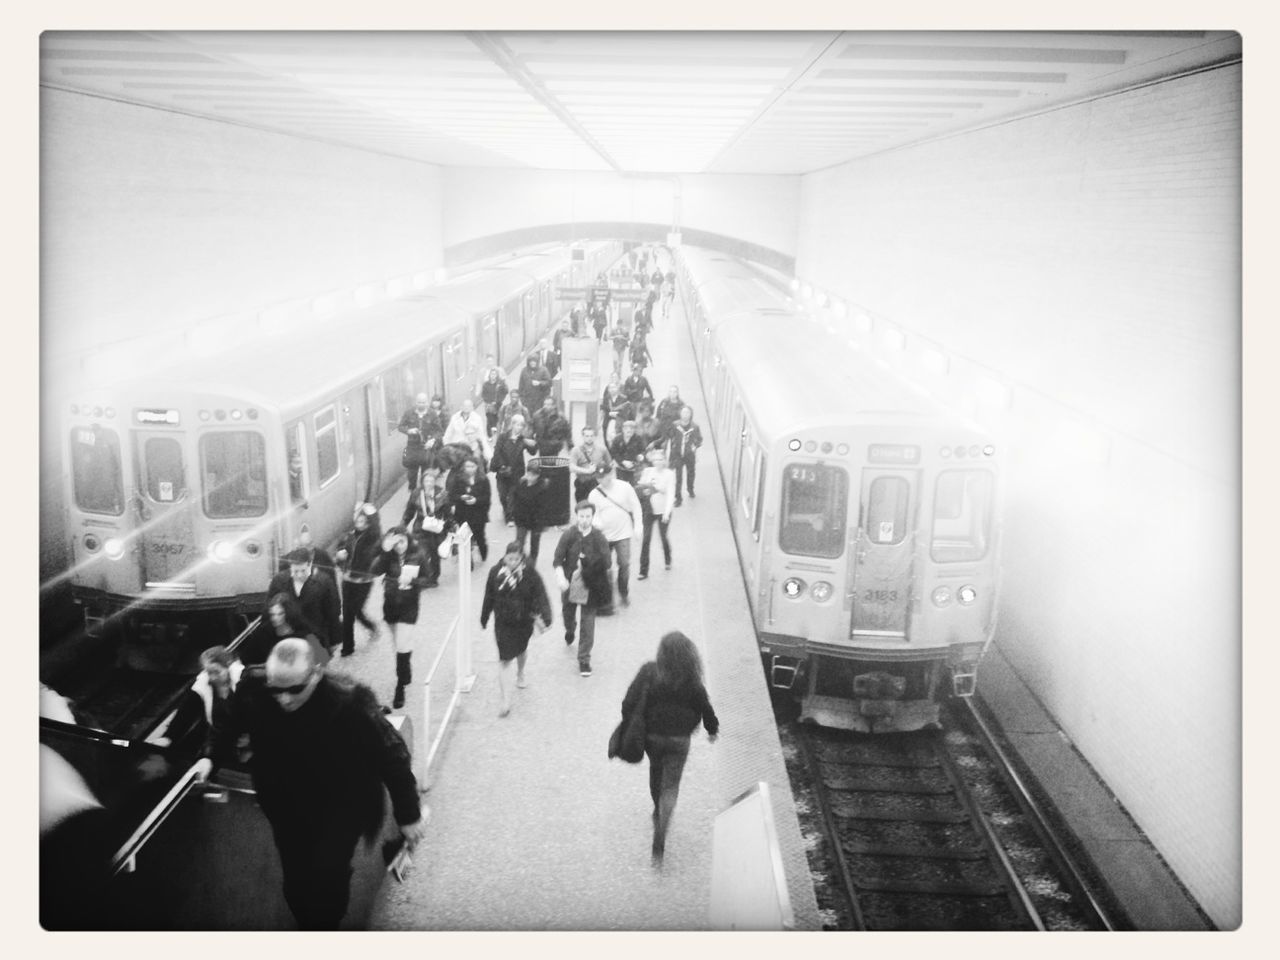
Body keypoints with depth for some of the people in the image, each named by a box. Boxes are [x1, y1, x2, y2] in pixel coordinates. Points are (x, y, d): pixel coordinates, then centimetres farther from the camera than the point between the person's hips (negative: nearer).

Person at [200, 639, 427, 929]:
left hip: (341, 806, -4)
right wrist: (211, 758, -9)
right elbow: (230, 726, 4)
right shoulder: (253, 690, -22)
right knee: (296, 885, 15)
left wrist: (408, 815, -16)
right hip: (287, 807, 4)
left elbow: (391, 755, -22)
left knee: (327, 876, -12)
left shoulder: (348, 701, -33)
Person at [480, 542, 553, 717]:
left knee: (521, 649, 25)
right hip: (503, 623, -1)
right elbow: (489, 598, -2)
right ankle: (506, 701, -3)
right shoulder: (496, 572, -12)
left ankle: (520, 674, 56)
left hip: (524, 621, 1)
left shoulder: (530, 574, -14)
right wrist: (483, 619, 7)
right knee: (504, 659, -5)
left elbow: (540, 596, -14)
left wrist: (547, 618, -22)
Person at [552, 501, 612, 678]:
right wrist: (560, 575, -31)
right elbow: (557, 559, -15)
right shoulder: (568, 535, -10)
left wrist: (587, 560, -27)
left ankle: (584, 660, 16)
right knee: (567, 616, 23)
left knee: (588, 624, 2)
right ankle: (569, 631, 59)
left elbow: (606, 563, -16)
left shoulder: (599, 538, -11)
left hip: (590, 588, -1)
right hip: (570, 586, 2)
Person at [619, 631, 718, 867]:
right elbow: (704, 707, -5)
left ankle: (658, 812, 51)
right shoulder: (691, 681, -16)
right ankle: (658, 844, -1)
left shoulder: (649, 672, -17)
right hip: (679, 740, -1)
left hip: (651, 735, 1)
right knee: (670, 787, 8)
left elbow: (630, 702, -15)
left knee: (656, 771, 29)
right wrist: (712, 728, 14)